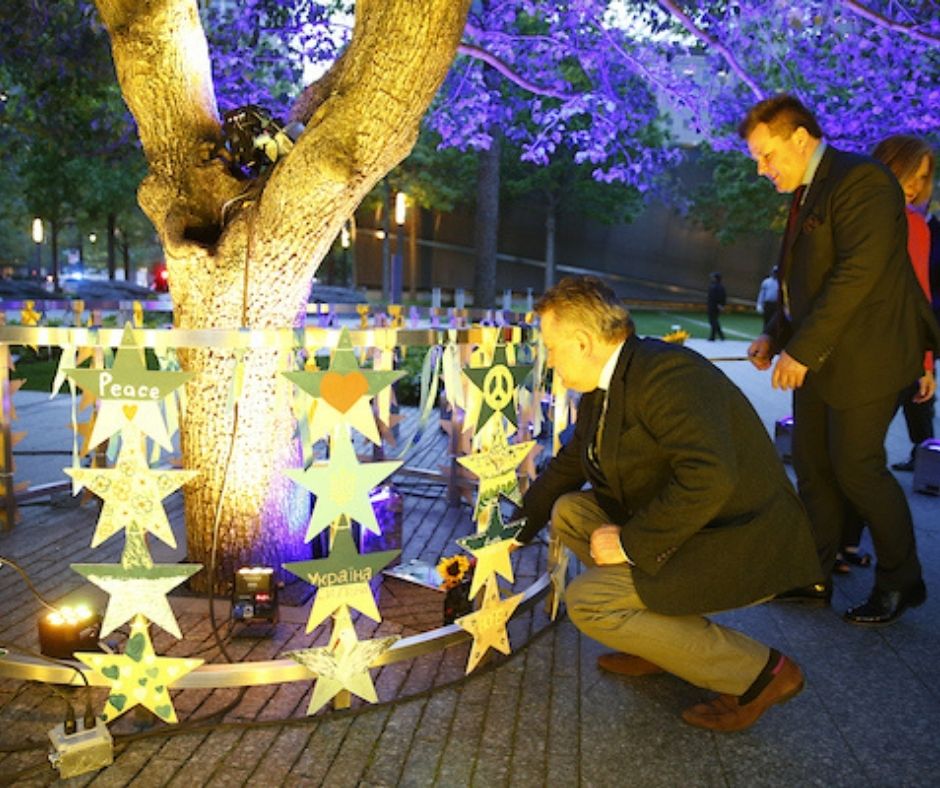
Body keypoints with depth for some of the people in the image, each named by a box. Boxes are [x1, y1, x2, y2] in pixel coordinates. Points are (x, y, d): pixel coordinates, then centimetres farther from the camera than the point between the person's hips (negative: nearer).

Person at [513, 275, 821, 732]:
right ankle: (662, 638, 13)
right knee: (569, 511, 9)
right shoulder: (602, 388, 7)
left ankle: (758, 672, -6)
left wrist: (633, 543, -25)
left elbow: (710, 477, -35)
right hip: (680, 529, 10)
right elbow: (566, 467, 21)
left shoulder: (666, 374, -24)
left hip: (742, 550, -10)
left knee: (587, 603, -16)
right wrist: (512, 534, 23)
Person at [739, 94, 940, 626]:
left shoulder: (861, 181, -15)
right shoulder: (807, 193, 14)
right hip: (815, 357, 9)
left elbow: (858, 273, -23)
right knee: (812, 466, 10)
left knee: (857, 467, -3)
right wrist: (777, 336, 7)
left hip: (863, 358, -9)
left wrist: (801, 349, -22)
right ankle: (814, 578, 21)